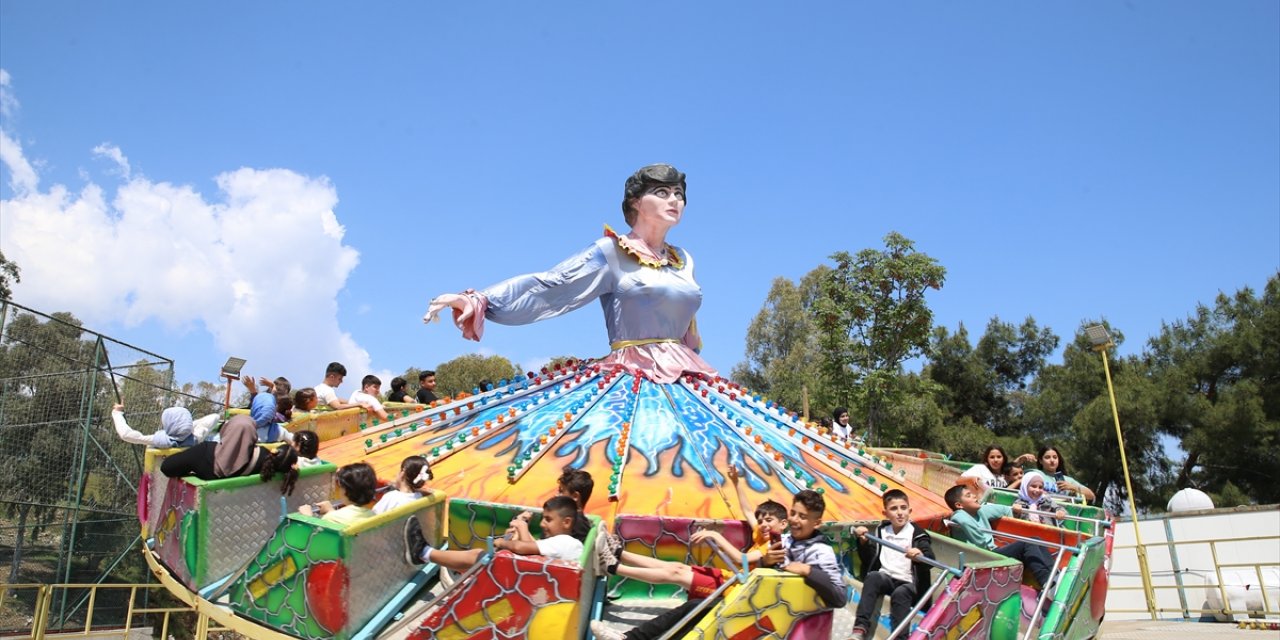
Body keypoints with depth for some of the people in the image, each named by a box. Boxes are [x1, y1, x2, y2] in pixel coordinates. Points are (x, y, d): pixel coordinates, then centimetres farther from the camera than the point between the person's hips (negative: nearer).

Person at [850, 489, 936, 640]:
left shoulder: (917, 534, -1)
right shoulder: (881, 531, 11)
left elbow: (931, 560, -14)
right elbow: (868, 559, 12)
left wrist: (921, 557, -37)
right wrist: (864, 542, -6)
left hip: (908, 583, -3)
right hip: (885, 578, 3)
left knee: (900, 593, -35)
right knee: (873, 577, -30)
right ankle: (861, 628, -36)